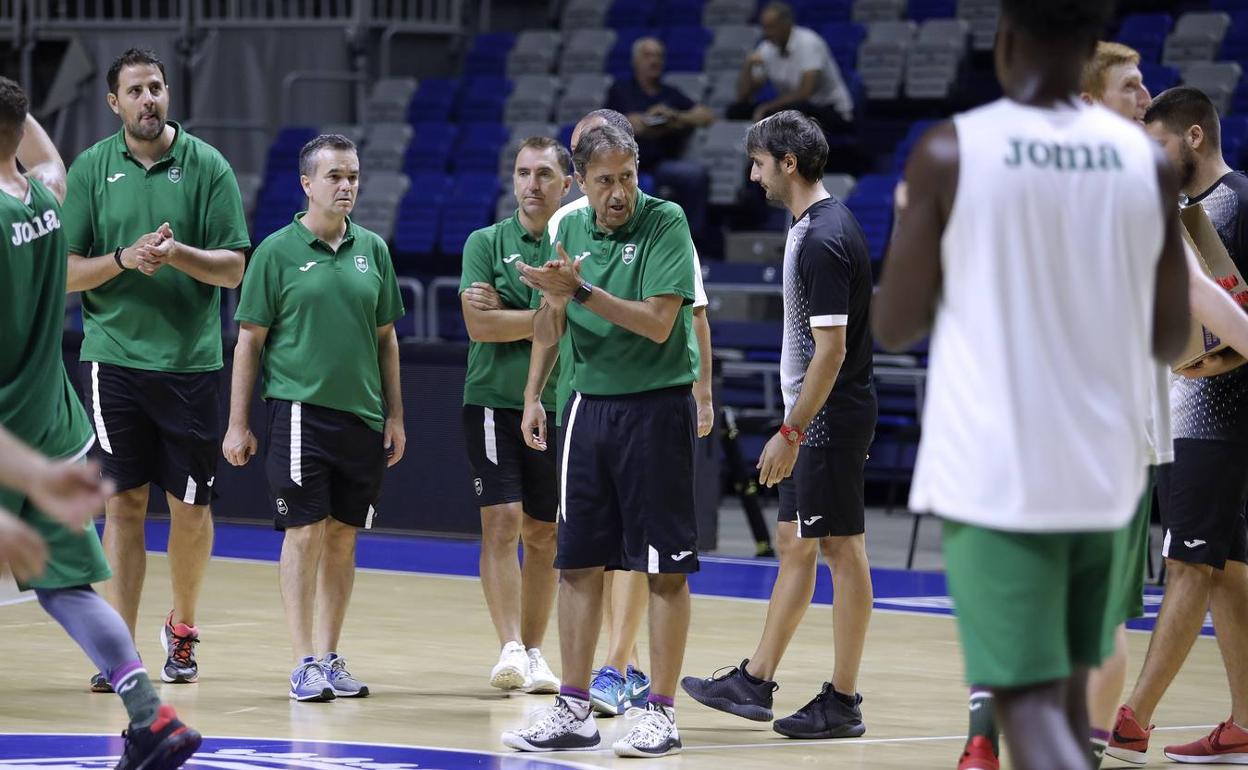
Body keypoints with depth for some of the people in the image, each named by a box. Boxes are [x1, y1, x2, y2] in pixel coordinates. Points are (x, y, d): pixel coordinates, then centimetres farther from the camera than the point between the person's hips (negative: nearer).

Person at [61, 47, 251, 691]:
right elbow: (65, 272, 3)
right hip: (115, 356, 0)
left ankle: (182, 628, 25)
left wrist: (178, 254, -19)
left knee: (190, 505, 4)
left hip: (190, 362, 0)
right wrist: (124, 258, -14)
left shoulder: (207, 166, 1)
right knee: (124, 501, 0)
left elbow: (233, 268, -1)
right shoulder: (92, 168, 4)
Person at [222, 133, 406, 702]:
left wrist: (395, 415, 13)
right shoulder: (278, 251, -2)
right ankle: (304, 663, -2)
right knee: (305, 533, -6)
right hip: (300, 411, -4)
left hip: (362, 416, 4)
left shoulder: (373, 250, 10)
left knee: (343, 538, 8)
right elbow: (250, 338, 0)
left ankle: (330, 658, 15)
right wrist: (238, 423, -3)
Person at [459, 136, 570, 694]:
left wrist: (507, 314, -12)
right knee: (502, 522, -12)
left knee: (543, 534, 8)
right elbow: (479, 324, -9)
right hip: (495, 402, -2)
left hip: (558, 407, 2)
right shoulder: (486, 243, 2)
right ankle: (510, 648, -16)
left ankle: (533, 653, 16)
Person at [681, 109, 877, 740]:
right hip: (815, 420, 10)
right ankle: (755, 682, 21)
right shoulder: (816, 226, 12)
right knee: (794, 545, 14)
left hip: (829, 419, -10)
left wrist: (790, 433, -20)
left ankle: (842, 702, 1)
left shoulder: (823, 240, -19)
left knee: (842, 551, -4)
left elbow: (830, 349, -22)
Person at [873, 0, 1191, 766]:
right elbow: (1172, 337, 9)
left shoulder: (950, 153, -8)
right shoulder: (1148, 162, 1)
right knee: (1070, 684, 20)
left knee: (1029, 701, -6)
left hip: (994, 473, -4)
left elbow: (893, 326, -2)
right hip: (1101, 471, 4)